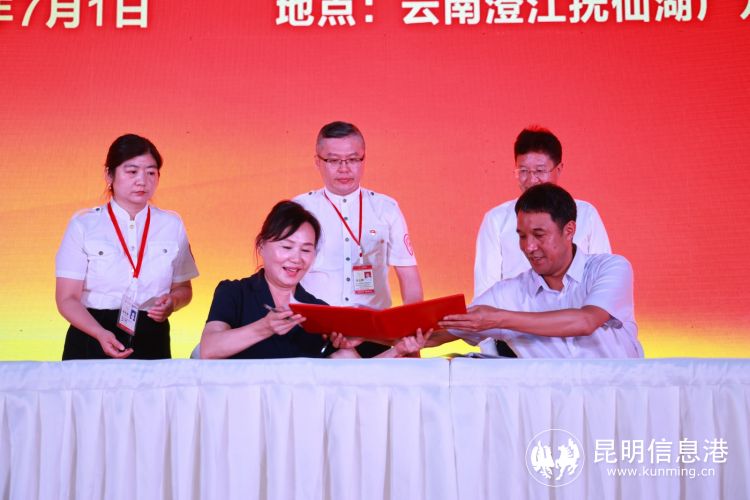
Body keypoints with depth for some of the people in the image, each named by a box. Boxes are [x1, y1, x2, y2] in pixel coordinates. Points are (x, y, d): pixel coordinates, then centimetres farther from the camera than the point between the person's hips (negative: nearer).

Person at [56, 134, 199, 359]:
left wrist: (172, 302, -8)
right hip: (91, 341, -2)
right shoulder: (83, 225, -1)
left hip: (151, 342, 2)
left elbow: (183, 287, 15)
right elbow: (67, 298, -5)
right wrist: (101, 334, -21)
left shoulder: (172, 225, 6)